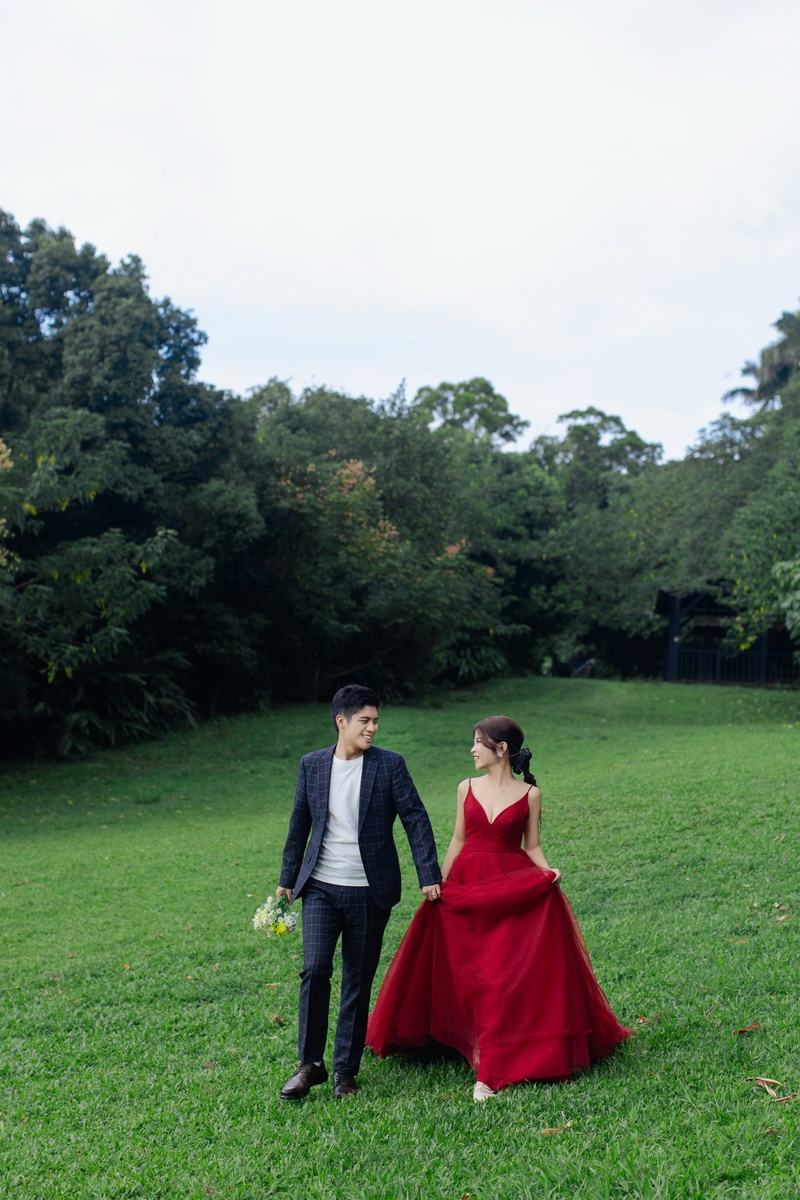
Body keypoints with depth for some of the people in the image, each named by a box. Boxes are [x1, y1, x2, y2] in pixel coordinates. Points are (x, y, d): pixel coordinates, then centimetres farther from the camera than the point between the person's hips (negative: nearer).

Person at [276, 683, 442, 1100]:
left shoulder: (390, 765, -3)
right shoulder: (311, 765, 3)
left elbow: (415, 819, -3)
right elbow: (299, 825, 12)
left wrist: (429, 875, -8)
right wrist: (287, 879, 16)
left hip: (370, 892, -1)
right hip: (321, 888, 1)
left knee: (358, 982, 6)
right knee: (314, 970, -10)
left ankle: (346, 1069, 19)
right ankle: (310, 1064, 6)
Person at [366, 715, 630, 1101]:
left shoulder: (529, 795, -2)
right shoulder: (467, 789, 5)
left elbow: (532, 846, 3)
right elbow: (458, 841, 10)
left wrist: (548, 871, -15)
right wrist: (437, 883, 6)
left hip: (515, 891, -3)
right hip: (467, 888, 3)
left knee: (508, 974, -5)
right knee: (469, 975, 5)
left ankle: (491, 1070, 3)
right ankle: (486, 1054, 24)